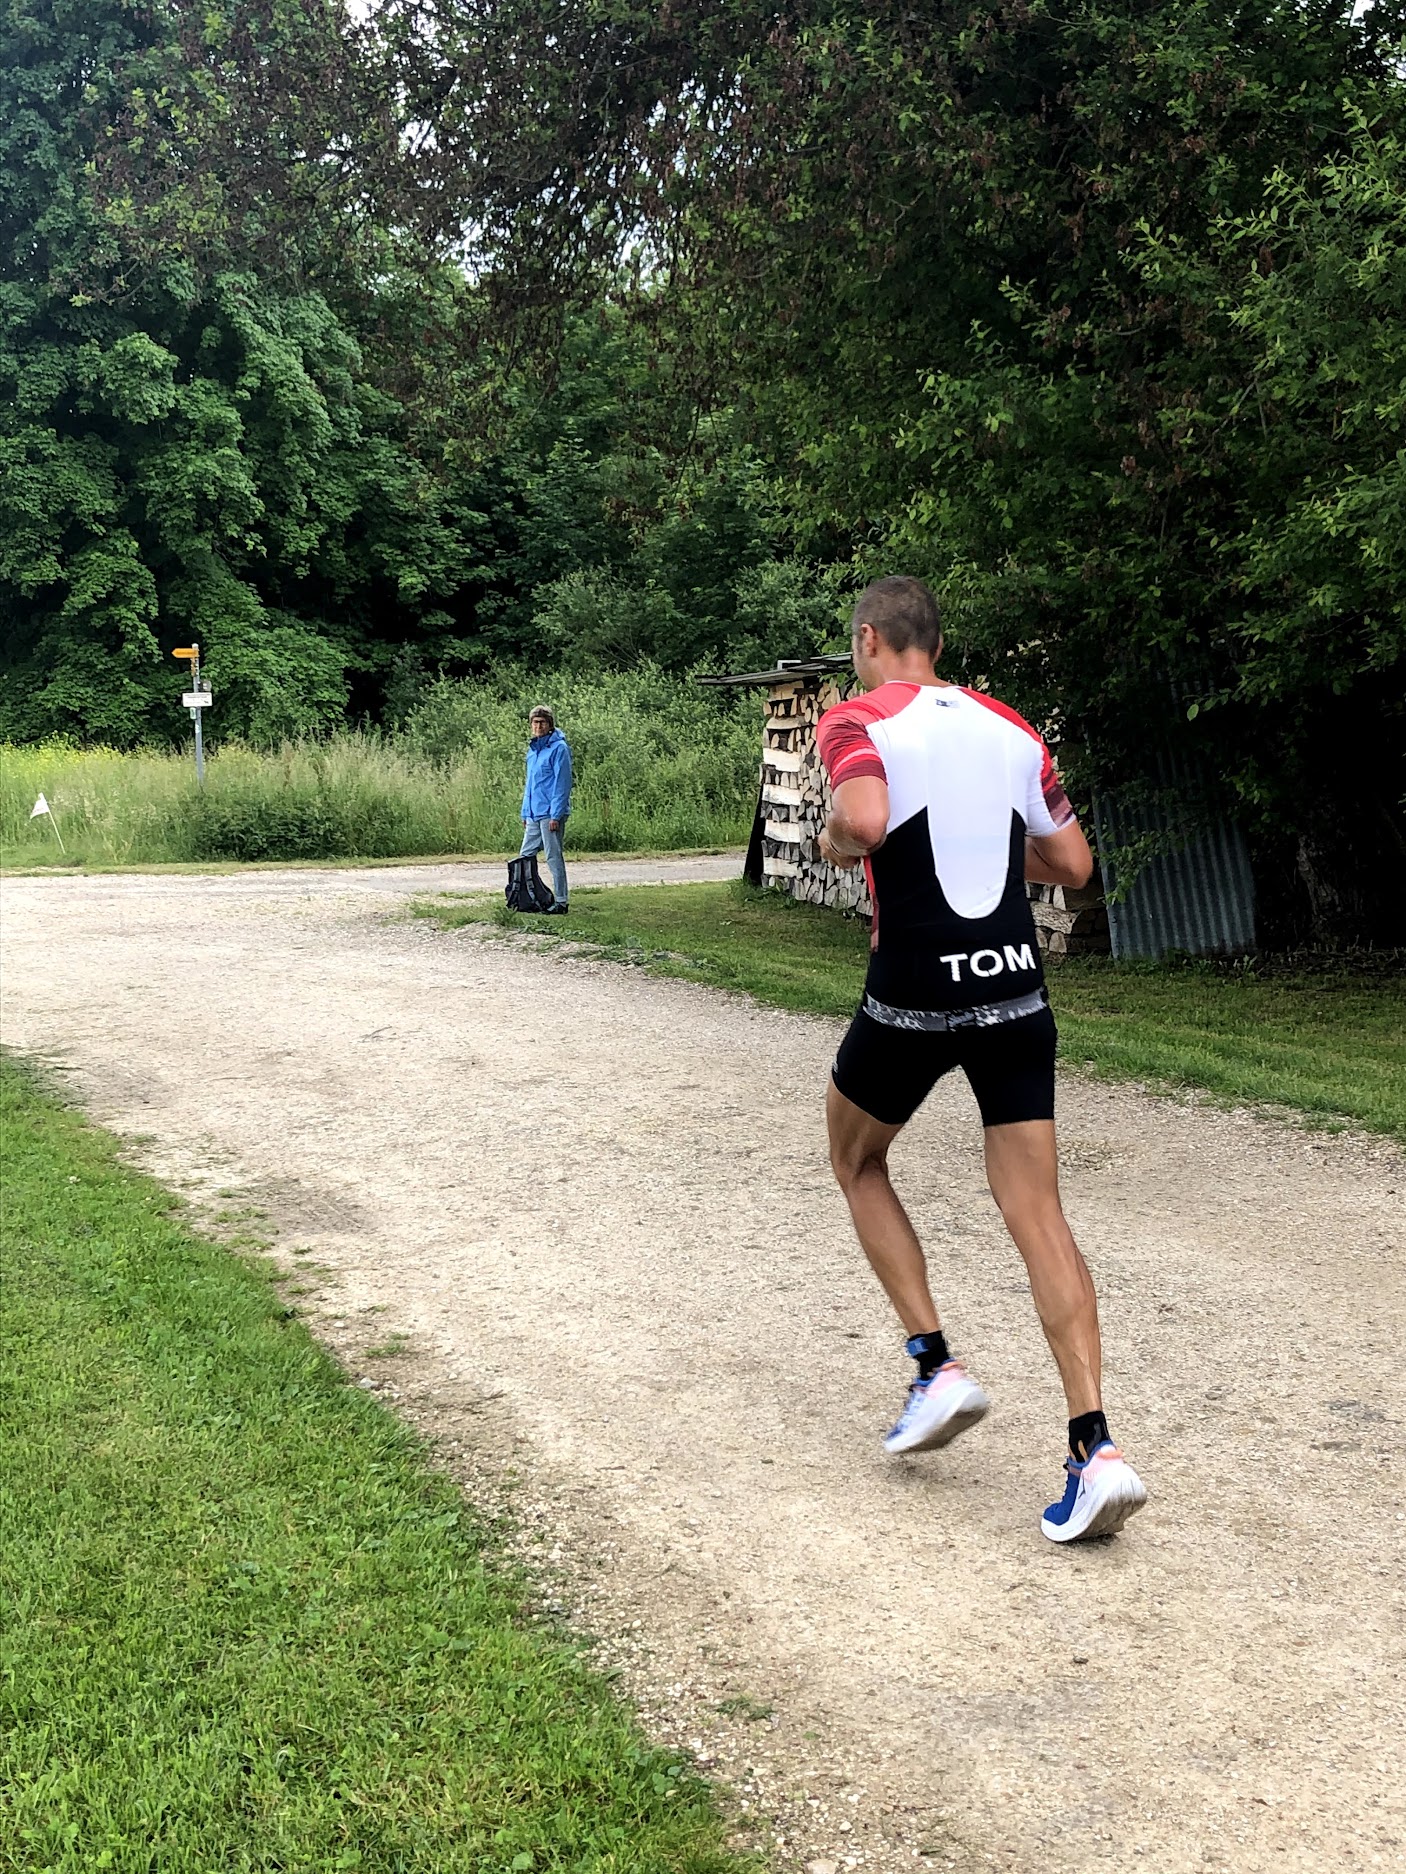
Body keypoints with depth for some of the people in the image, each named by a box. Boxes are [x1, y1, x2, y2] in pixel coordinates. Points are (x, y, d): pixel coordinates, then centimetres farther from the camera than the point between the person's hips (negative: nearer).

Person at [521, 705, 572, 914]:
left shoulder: (558, 748, -9)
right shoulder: (532, 749, 16)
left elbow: (562, 783, -13)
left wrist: (556, 814, -18)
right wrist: (525, 812, 19)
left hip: (550, 813, -8)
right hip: (533, 814, 8)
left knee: (554, 857, -4)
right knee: (525, 856, 9)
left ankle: (561, 902, 2)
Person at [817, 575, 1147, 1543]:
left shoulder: (861, 722, -6)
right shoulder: (1011, 728, 11)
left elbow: (862, 820, -26)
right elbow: (1072, 863, 13)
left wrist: (835, 841, -4)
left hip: (914, 993, -4)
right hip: (1017, 988, 4)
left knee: (858, 1162, 22)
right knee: (1038, 1213, 2)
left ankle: (938, 1368, 13)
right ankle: (1096, 1446, -9)